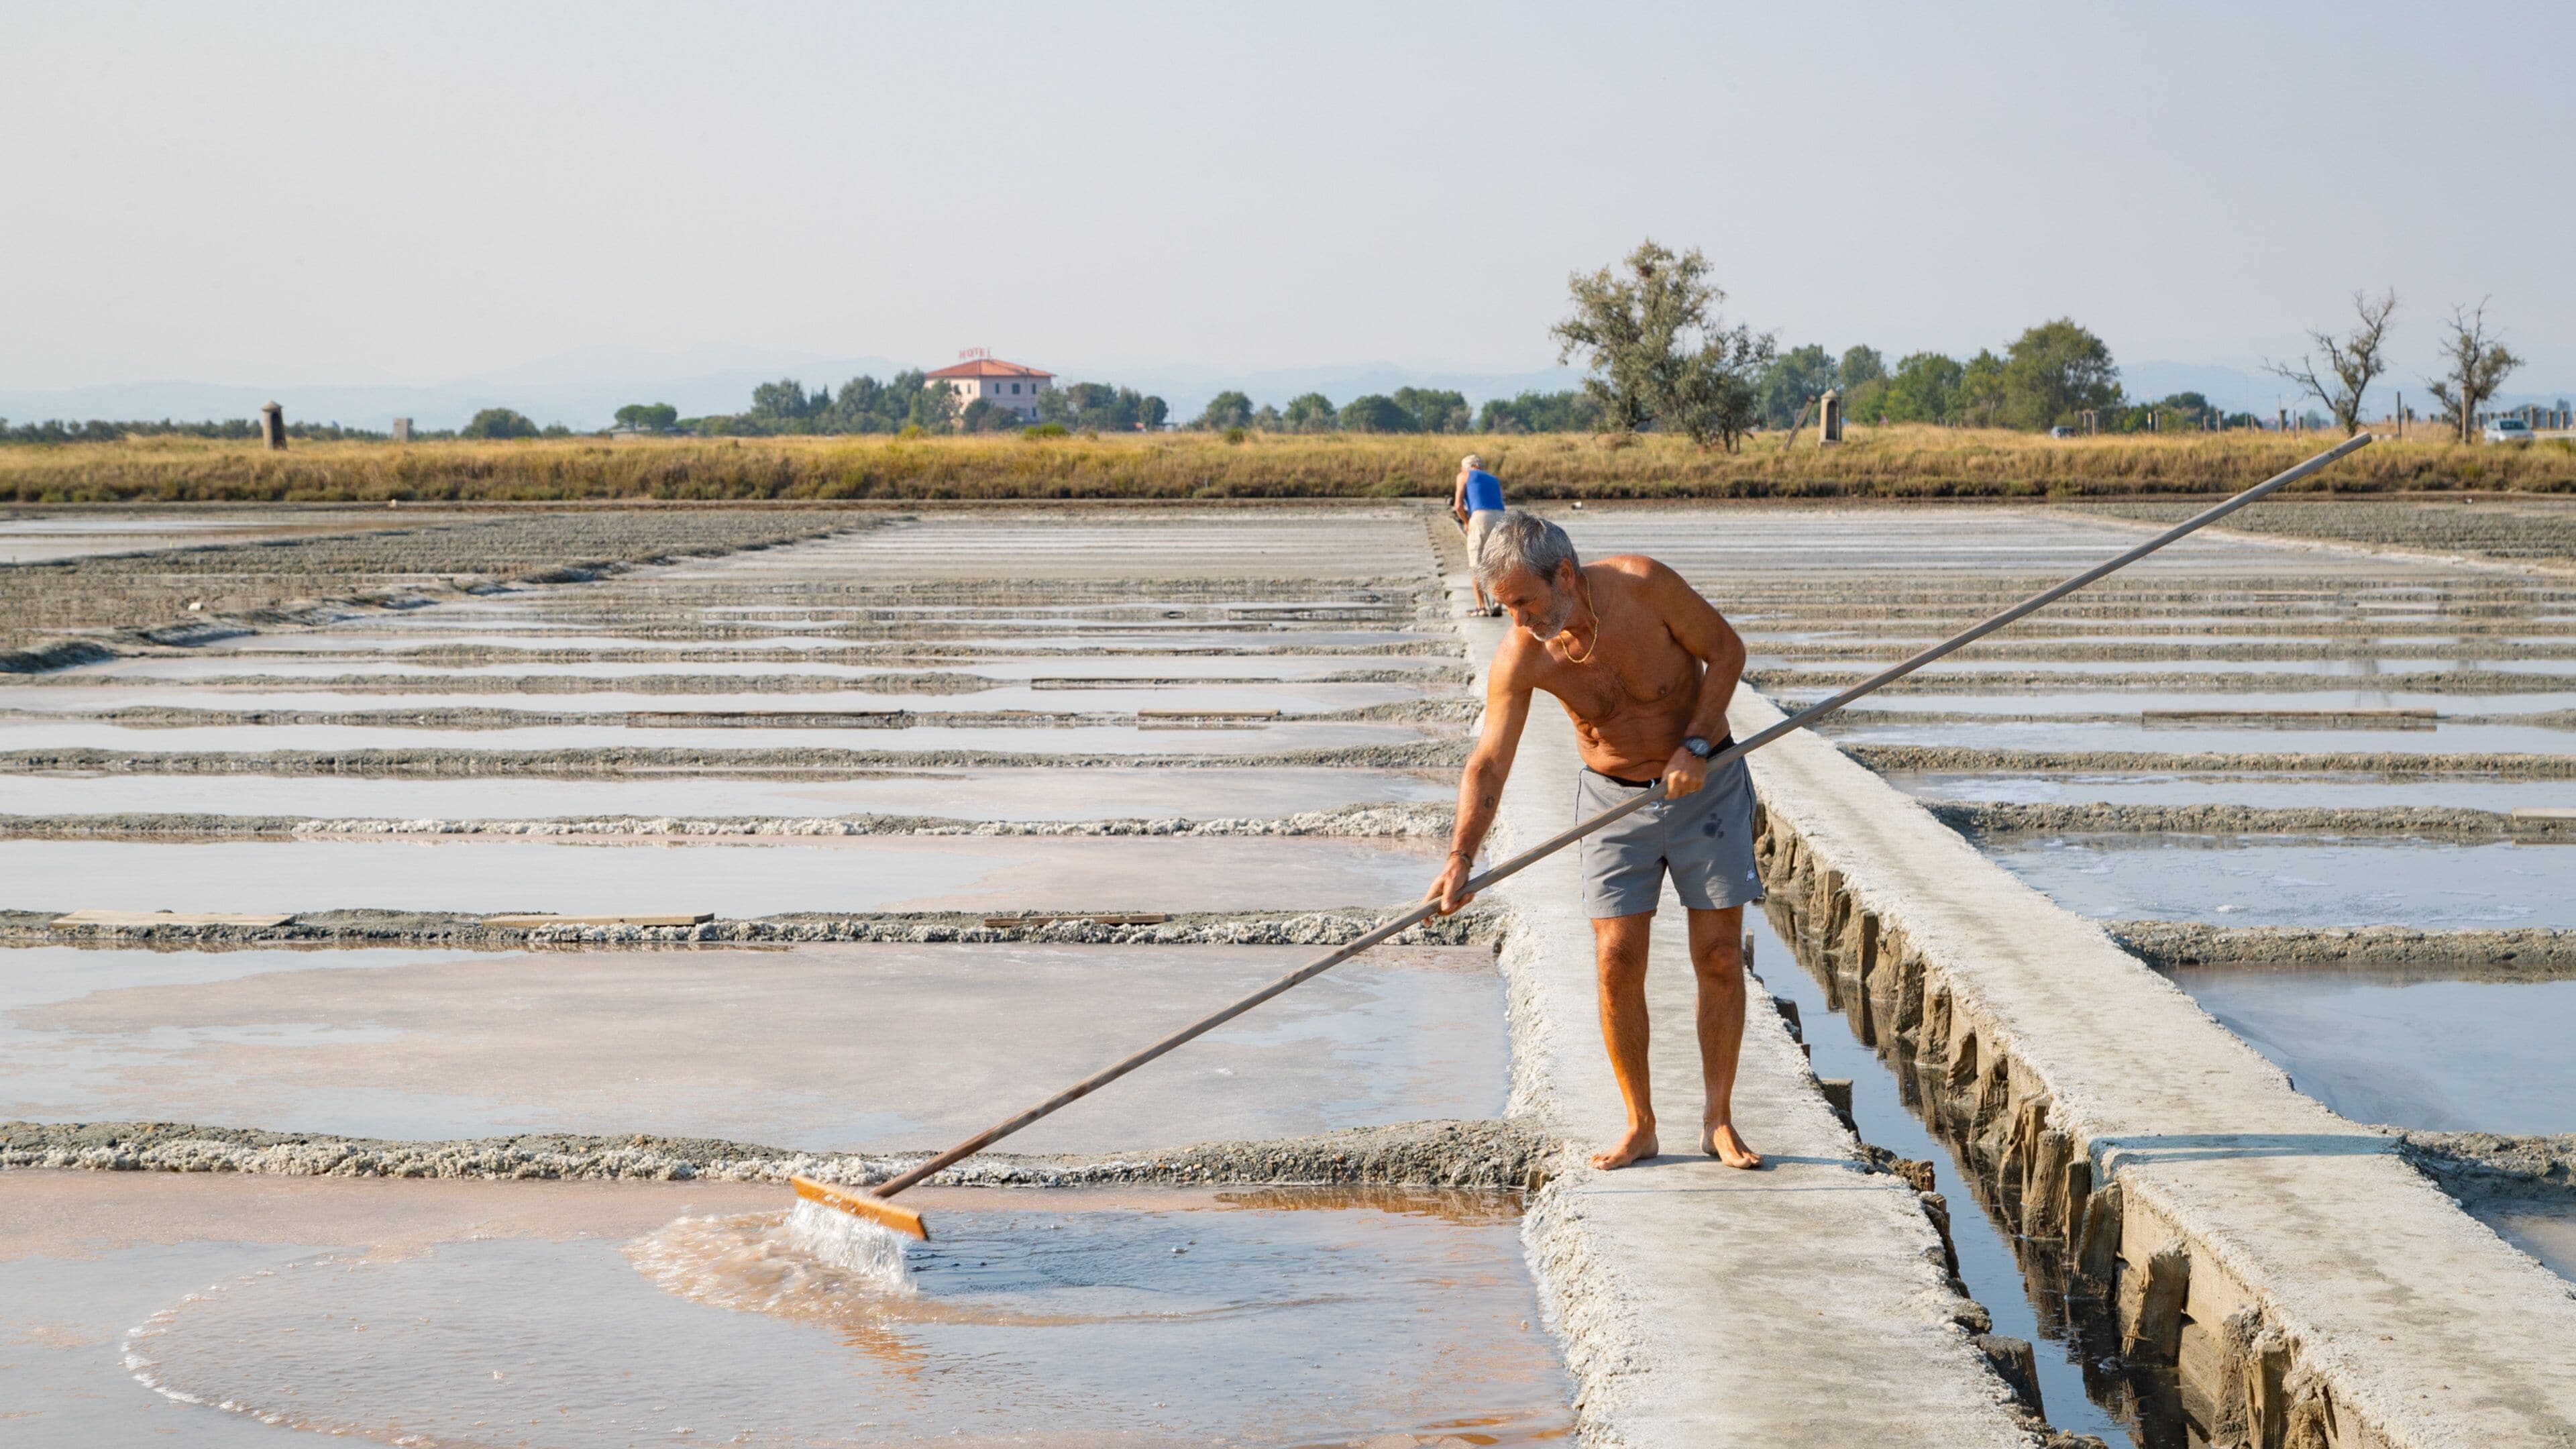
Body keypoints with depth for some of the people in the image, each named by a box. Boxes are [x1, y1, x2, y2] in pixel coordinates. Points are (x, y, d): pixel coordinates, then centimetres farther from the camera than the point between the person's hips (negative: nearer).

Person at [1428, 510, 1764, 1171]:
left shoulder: (1643, 585, -24)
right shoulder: (1520, 656, -18)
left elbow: (1726, 650, -10)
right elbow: (1489, 763, -18)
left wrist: (1696, 746, -19)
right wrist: (1461, 858, -31)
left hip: (1705, 786, -1)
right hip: (1614, 796, 1)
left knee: (1719, 956, -1)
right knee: (1617, 962, -5)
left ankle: (1719, 1121, 12)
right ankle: (1640, 1127, 9)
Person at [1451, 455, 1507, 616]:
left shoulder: (1464, 476, 18)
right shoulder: (1495, 480, 32)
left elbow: (1458, 505, 6)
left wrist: (1466, 522, 22)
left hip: (1480, 518, -4)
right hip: (1500, 518, 4)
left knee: (1475, 566, 7)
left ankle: (1481, 607, 2)